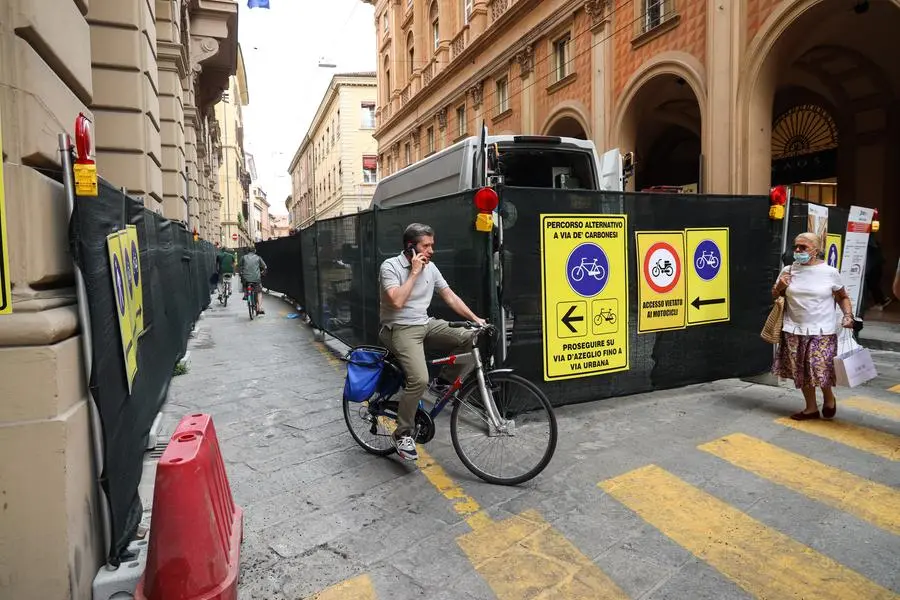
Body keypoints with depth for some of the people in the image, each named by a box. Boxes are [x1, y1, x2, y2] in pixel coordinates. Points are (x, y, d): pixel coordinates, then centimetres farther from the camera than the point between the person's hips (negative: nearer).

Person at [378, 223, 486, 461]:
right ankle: (402, 434, -7)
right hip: (401, 329, -7)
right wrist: (414, 272, -20)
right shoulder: (390, 266, -13)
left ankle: (445, 381, 10)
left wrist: (475, 318, 1)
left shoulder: (430, 267, 7)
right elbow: (397, 301, -26)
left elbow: (449, 296, 9)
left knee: (470, 337, -11)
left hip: (426, 324, 7)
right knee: (419, 379, -27)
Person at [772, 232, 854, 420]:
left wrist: (848, 315, -6)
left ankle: (829, 398, 26)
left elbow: (843, 297, 8)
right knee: (802, 371, 8)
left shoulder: (830, 272, -2)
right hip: (794, 331, 3)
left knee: (821, 370, -5)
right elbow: (775, 296, 14)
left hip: (822, 331, -3)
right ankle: (811, 408, 25)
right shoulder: (788, 270, 4)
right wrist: (780, 287, -6)